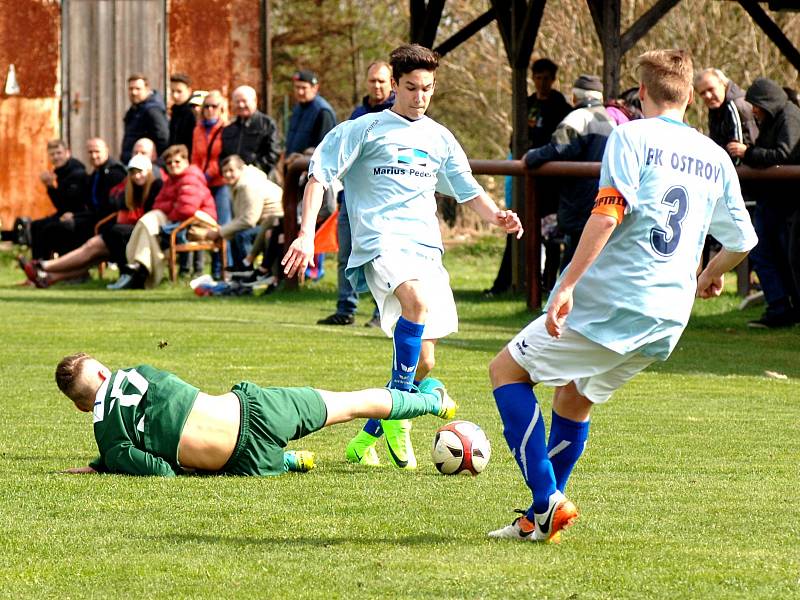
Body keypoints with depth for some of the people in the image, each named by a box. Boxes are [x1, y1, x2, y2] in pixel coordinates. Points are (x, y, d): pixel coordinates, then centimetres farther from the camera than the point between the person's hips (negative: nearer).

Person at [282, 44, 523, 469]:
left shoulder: (439, 138, 19)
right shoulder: (365, 130, 4)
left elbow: (468, 190, 24)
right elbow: (319, 175, 1)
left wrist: (496, 217, 2)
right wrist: (306, 234, -11)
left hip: (427, 248, 6)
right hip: (381, 242, -6)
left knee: (421, 362, 3)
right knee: (417, 301, -37)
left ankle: (365, 441, 21)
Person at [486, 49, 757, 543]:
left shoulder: (632, 137, -5)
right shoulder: (716, 157, 12)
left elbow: (609, 212, -19)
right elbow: (742, 240, 19)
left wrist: (568, 286, -21)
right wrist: (710, 278, 40)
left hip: (611, 300, -7)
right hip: (669, 318, 7)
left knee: (508, 368, 8)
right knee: (575, 396, 26)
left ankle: (548, 500, -5)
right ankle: (539, 520, 27)